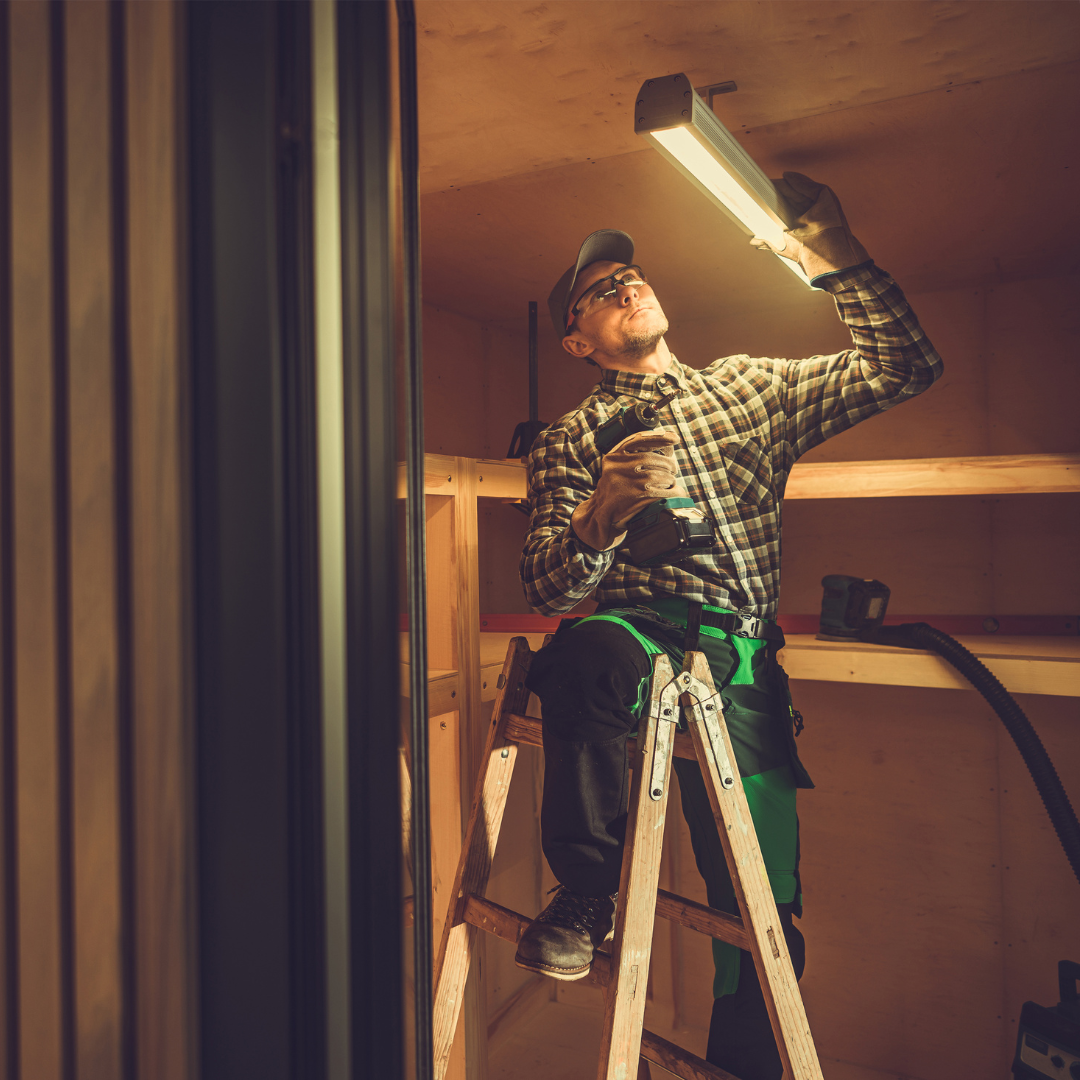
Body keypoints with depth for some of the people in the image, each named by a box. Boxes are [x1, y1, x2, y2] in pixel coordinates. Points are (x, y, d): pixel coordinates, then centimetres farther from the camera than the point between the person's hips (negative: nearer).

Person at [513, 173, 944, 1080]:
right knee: (585, 652, -39)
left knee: (766, 921, 3)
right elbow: (545, 588, 0)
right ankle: (586, 894, -17)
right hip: (639, 631, -2)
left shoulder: (750, 386, 18)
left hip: (744, 672, 2)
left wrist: (833, 252, 2)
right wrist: (602, 515, -21)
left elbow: (904, 368, 10)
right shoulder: (570, 440, 11)